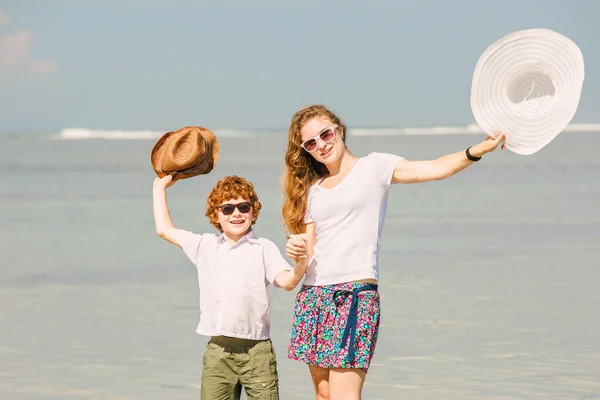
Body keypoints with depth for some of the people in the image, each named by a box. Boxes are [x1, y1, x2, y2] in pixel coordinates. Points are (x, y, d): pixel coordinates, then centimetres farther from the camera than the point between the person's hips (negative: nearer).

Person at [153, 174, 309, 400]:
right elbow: (165, 229, 23)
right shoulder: (205, 246, 13)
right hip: (217, 351, 4)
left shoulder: (263, 248, 0)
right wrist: (160, 187, 29)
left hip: (255, 350, -4)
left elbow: (286, 281, -13)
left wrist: (300, 263, -35)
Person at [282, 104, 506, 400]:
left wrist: (477, 150, -25)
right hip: (313, 295, 6)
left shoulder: (374, 167, 3)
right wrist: (296, 251, -6)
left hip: (357, 292, -6)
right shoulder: (312, 191, 18)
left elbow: (436, 169, -9)